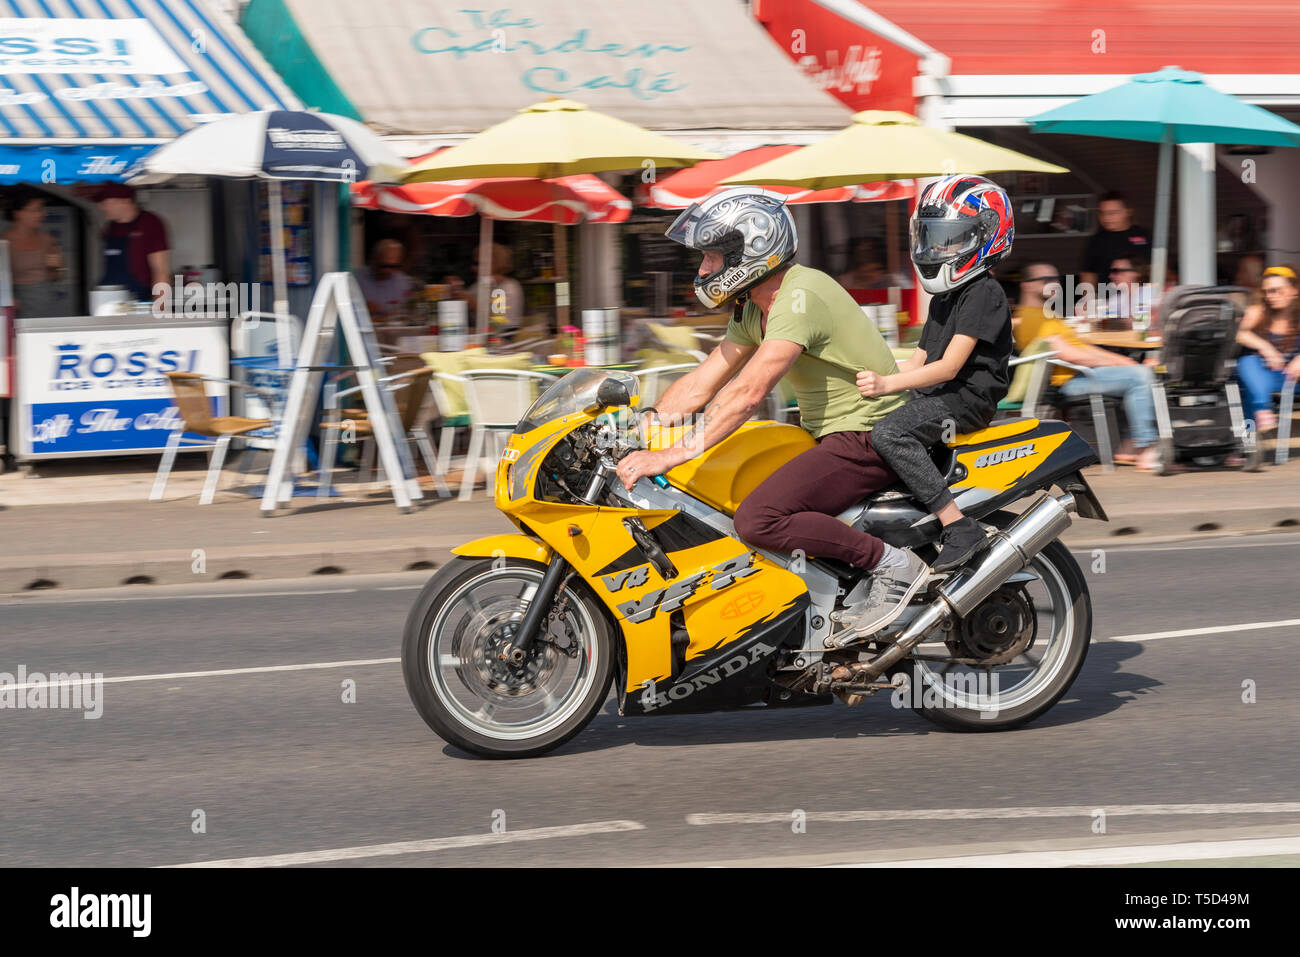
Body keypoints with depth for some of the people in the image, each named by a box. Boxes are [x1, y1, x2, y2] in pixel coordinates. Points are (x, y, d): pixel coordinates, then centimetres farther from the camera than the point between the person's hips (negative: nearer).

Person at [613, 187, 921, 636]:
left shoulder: (801, 296, -20)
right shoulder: (753, 308, 12)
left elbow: (749, 392, -29)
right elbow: (701, 384, 12)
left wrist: (673, 454, -33)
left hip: (868, 436, -11)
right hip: (833, 435, 11)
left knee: (757, 519, -25)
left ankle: (893, 564, -15)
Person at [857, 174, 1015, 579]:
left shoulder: (984, 293, -11)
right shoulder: (944, 298, 22)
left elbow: (949, 366, -20)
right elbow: (918, 361, 19)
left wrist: (888, 384, -28)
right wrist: (875, 383, 5)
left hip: (968, 398, -10)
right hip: (935, 396, 10)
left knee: (889, 433, -33)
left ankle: (959, 527, -33)